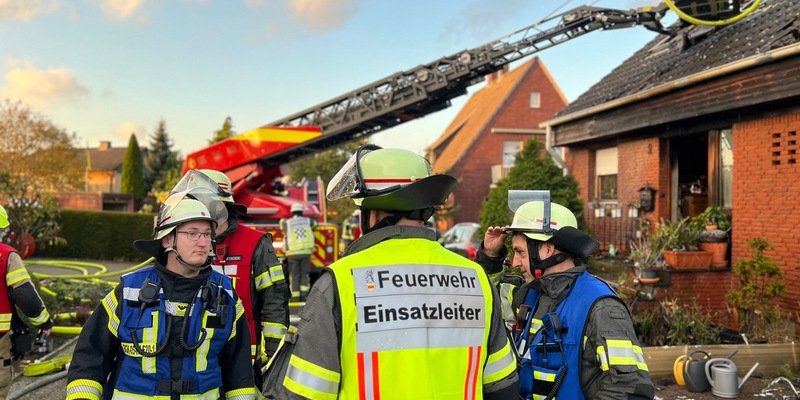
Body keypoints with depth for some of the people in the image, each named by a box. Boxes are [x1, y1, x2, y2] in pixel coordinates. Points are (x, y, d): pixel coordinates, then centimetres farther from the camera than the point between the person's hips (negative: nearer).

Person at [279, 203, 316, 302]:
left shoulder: (287, 223, -1)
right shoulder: (307, 221, 6)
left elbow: (282, 222, 22)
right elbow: (314, 223, 28)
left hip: (292, 253, -1)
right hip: (306, 252, 2)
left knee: (294, 275, 4)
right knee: (304, 274, 8)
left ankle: (295, 296, 3)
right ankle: (304, 294, -1)